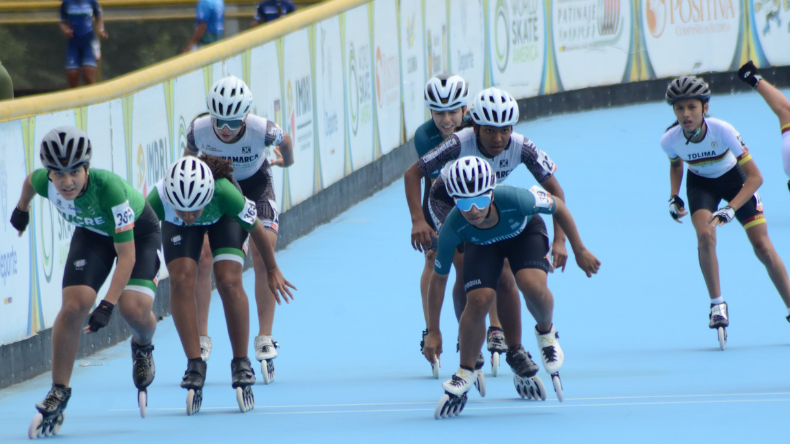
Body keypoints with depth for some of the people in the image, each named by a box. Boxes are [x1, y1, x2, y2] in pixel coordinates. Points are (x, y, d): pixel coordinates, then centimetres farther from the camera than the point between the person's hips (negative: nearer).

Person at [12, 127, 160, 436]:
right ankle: (58, 394, -6)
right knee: (74, 306, -18)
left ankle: (142, 346, 15)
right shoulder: (44, 182, -28)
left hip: (138, 231, -4)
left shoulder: (109, 188, -42)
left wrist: (107, 305, -43)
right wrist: (22, 209, 21)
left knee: (134, 308, -23)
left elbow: (126, 254, -36)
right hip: (92, 233, 4)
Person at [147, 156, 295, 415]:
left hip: (224, 218, -1)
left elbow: (256, 228, -23)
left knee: (229, 282, -18)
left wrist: (272, 270, -7)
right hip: (176, 228, 1)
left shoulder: (224, 193, -43)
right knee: (181, 281, -19)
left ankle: (241, 364, -5)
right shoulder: (158, 199, -41)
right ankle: (195, 366, -12)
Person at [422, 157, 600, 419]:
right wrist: (433, 331, -16)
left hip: (525, 232, -1)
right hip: (482, 243, 1)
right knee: (478, 299, -20)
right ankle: (466, 374, 3)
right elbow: (438, 278, -20)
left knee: (532, 285, -28)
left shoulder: (515, 200, -42)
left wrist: (579, 250, -9)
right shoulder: (452, 229, -36)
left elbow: (558, 207, -20)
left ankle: (546, 333, 6)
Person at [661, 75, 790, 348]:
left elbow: (755, 176, -31)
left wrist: (731, 209, -39)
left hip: (735, 180, -2)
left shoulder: (722, 130, -35)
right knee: (705, 236, -25)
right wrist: (674, 196, -9)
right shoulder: (670, 140, -24)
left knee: (763, 247, -6)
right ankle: (717, 304, -9)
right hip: (701, 183, 2)